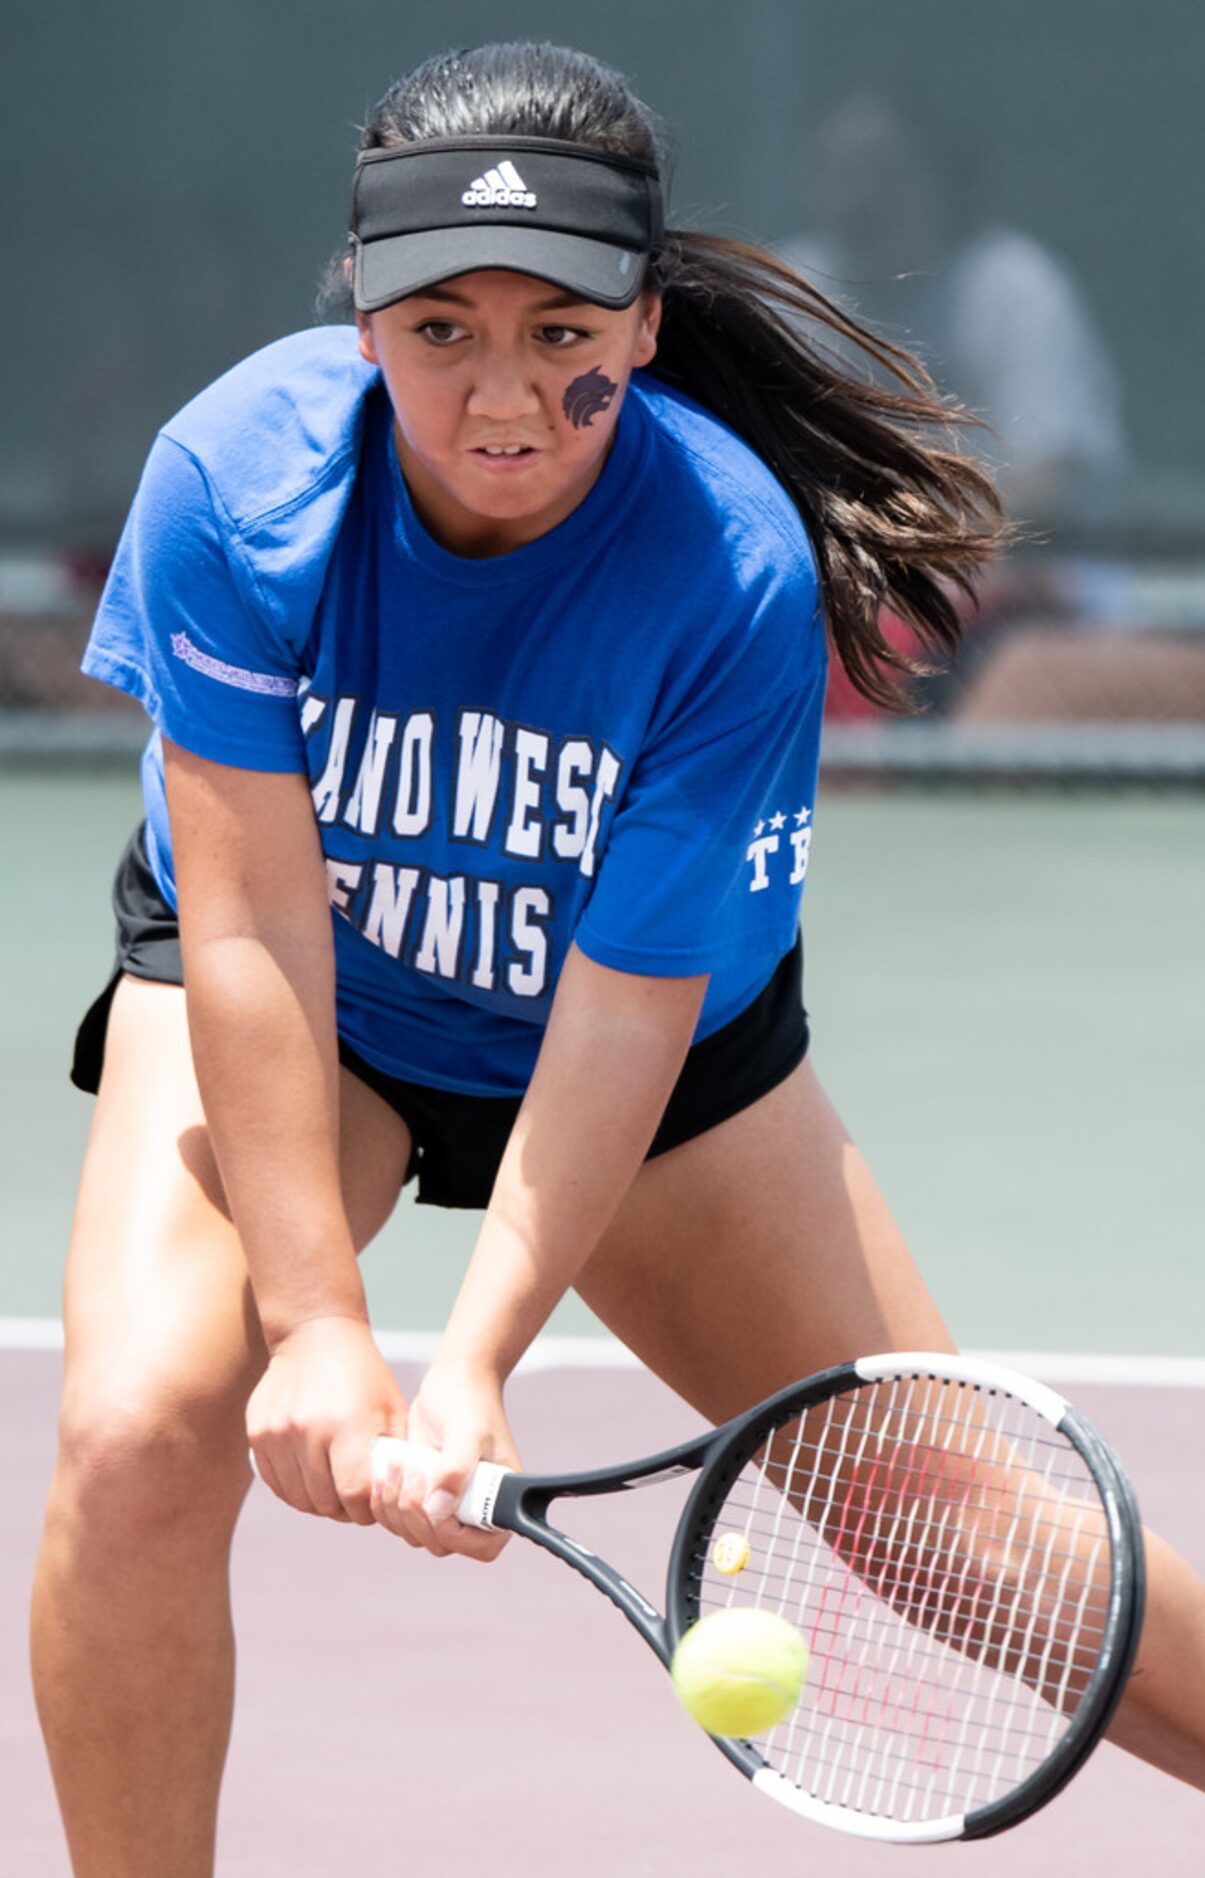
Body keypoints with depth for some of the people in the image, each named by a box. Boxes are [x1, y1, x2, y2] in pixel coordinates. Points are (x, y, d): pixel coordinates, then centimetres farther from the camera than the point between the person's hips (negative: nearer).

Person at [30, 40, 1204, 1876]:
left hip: (660, 1037, 0)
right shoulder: (240, 477, -29)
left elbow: (627, 1003, -28)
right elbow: (253, 920, -27)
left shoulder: (738, 572, -31)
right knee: (141, 1434, -26)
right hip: (291, 1002, 0)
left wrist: (480, 1351, -38)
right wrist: (318, 1319, -33)